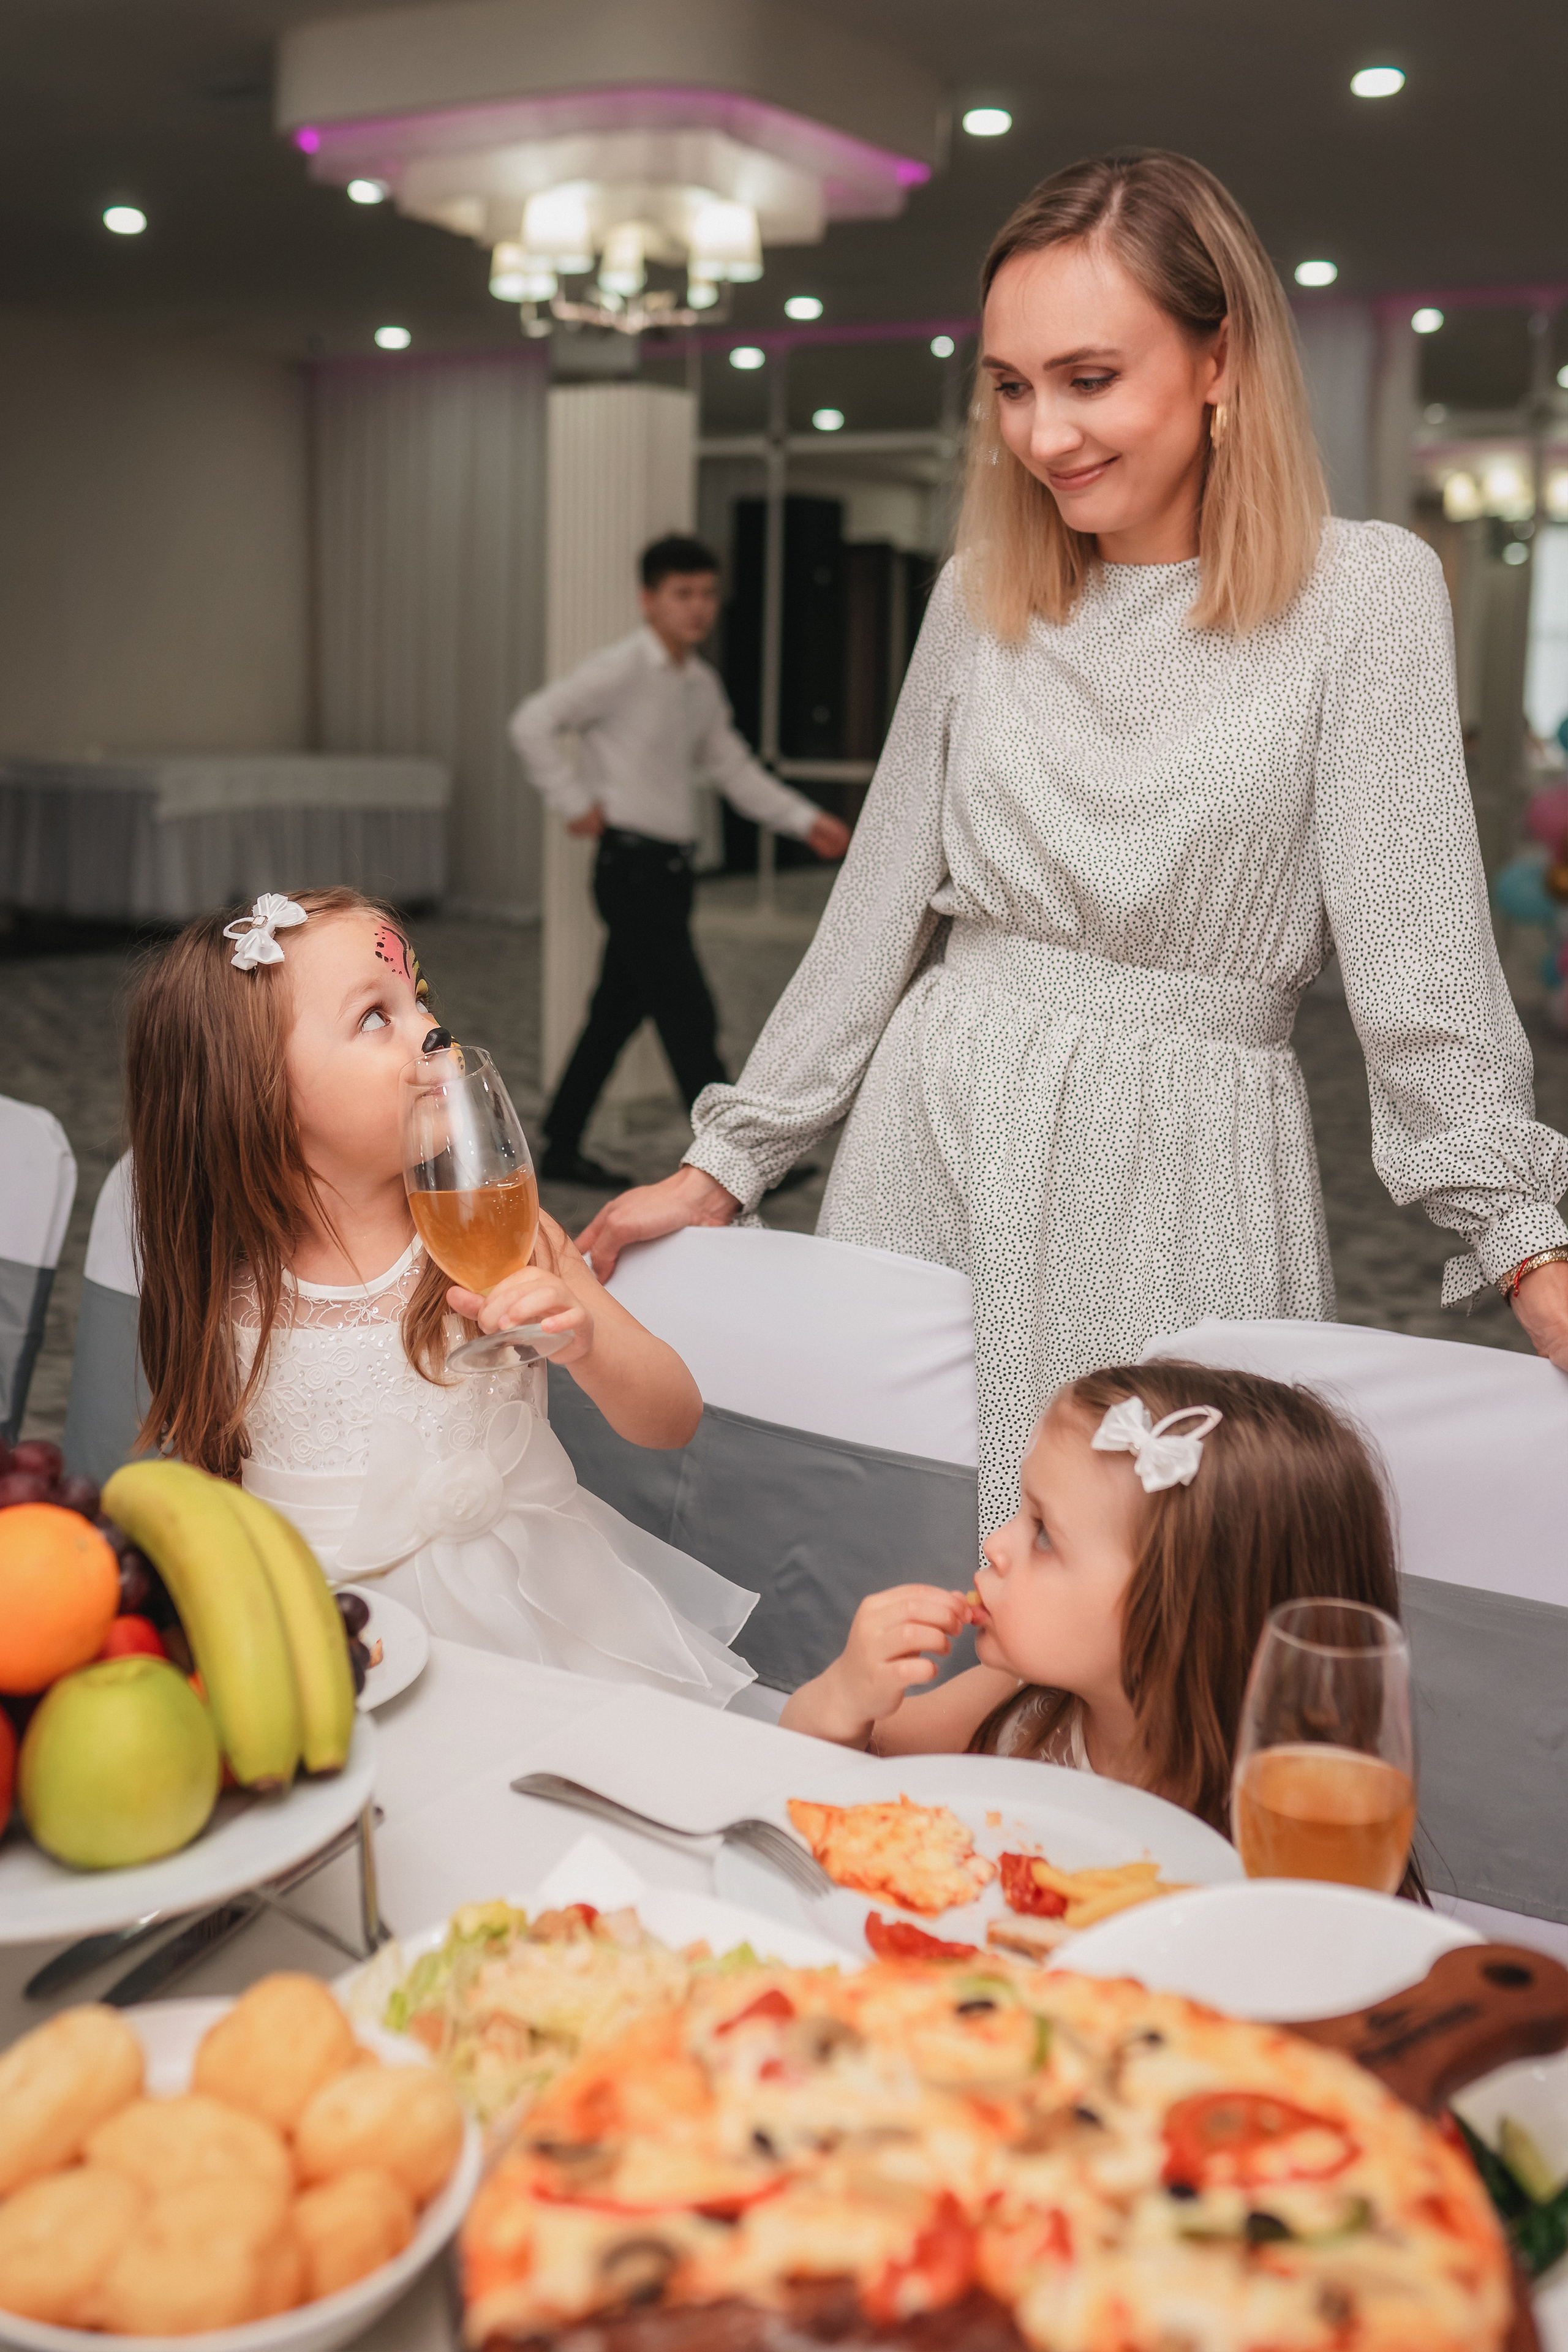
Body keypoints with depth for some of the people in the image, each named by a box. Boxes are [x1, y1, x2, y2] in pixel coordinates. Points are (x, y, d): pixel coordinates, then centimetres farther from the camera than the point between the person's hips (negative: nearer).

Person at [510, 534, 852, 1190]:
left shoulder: (702, 685, 14)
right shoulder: (621, 670, -11)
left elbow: (734, 768, 18)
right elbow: (533, 723, -17)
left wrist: (806, 821, 8)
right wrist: (575, 802, -16)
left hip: (671, 866, 8)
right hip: (632, 867, -8)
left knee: (618, 1013, 13)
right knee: (690, 1019, -9)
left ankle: (561, 1149, 23)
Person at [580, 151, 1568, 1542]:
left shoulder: (1364, 592, -4)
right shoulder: (979, 597, 7)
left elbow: (1420, 953, -8)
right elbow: (877, 906, 11)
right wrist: (725, 1167, 10)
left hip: (1186, 1175, -3)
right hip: (933, 1139, 4)